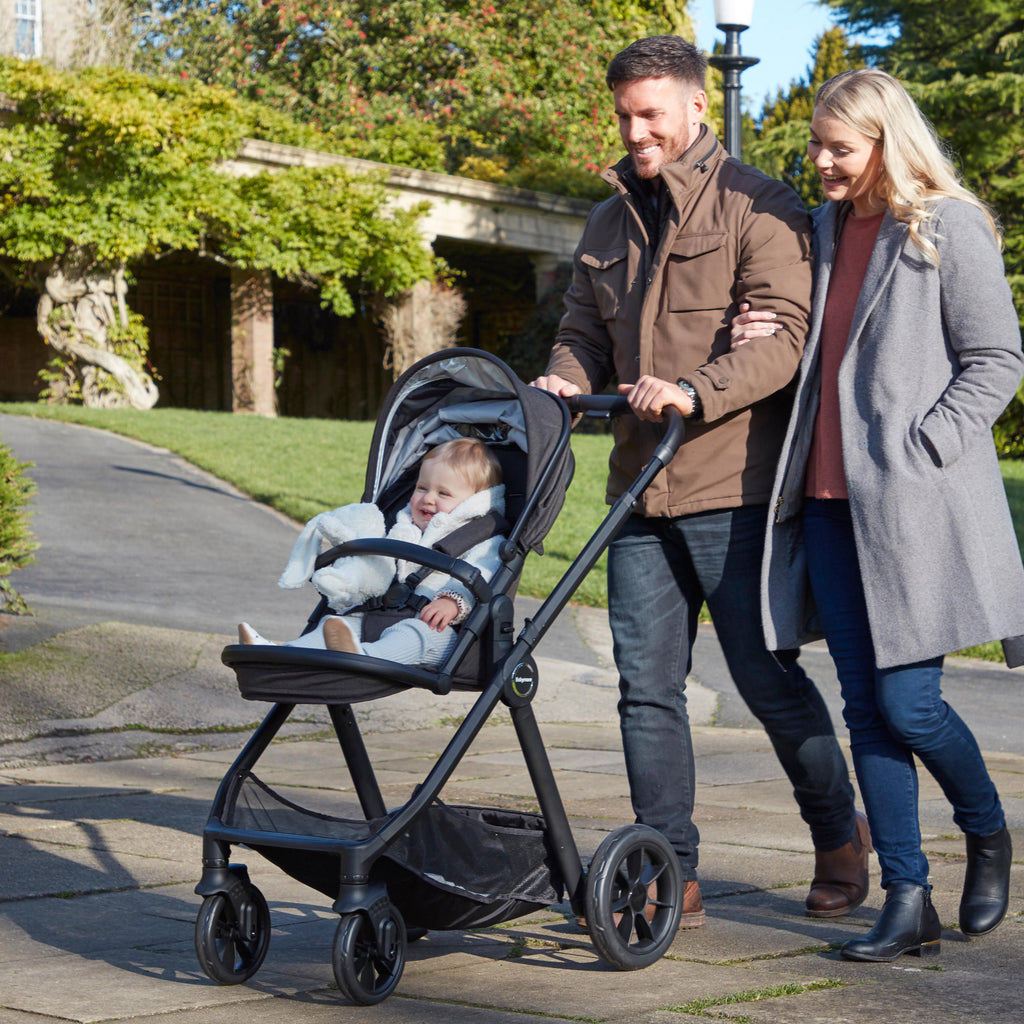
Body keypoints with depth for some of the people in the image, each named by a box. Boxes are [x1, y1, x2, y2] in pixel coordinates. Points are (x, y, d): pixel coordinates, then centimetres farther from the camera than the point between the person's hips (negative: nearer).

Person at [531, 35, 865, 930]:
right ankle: (671, 877, 10)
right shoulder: (610, 224, 18)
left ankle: (840, 836, 22)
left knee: (768, 677, 0)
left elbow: (785, 336, -13)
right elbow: (584, 334, 23)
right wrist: (564, 383, 0)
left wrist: (694, 392, -26)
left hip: (734, 487, -6)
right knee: (646, 687, 3)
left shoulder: (760, 210, -3)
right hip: (641, 487, 6)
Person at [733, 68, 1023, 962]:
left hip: (915, 504, -6)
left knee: (908, 702, -6)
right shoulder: (824, 228, 16)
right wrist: (759, 344, 4)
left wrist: (918, 451, -13)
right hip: (830, 502, 6)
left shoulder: (947, 230, -5)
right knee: (866, 705, 4)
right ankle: (908, 902, 10)